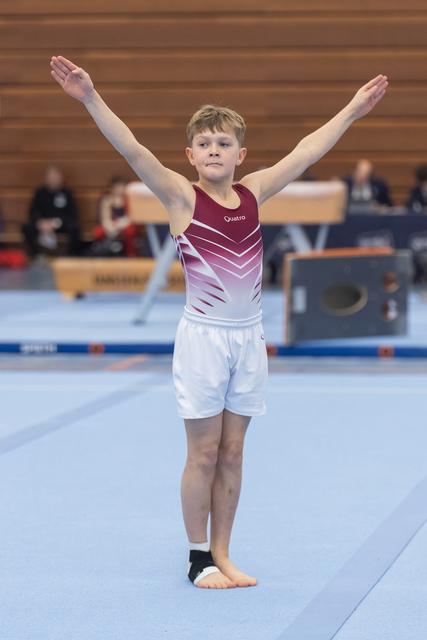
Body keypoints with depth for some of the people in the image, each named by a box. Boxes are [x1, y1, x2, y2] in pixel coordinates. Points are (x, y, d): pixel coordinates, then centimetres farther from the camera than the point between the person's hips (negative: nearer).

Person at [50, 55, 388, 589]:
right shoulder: (182, 197, -7)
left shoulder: (252, 194, 6)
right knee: (204, 454, 2)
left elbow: (306, 152, 14)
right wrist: (91, 100, -28)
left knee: (232, 453, 10)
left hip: (248, 337, 4)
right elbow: (133, 151, -18)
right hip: (204, 338, -4)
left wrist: (353, 110, 20)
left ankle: (222, 556, 17)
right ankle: (198, 559, 12)